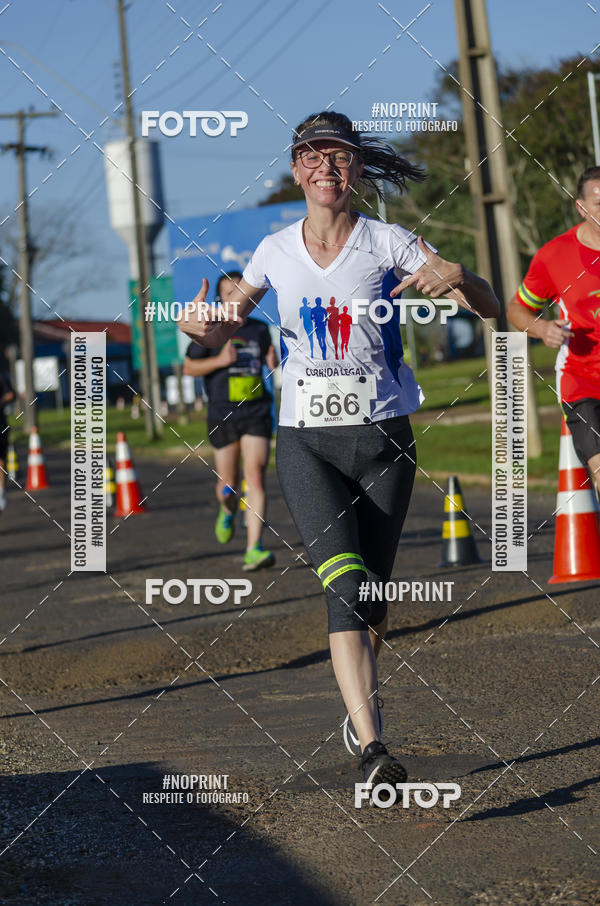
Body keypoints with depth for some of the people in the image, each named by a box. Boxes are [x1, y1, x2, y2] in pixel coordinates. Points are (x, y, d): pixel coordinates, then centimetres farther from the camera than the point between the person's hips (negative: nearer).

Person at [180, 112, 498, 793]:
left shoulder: (387, 243, -1)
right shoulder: (275, 252, 7)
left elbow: (490, 308, -4)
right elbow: (219, 334, 18)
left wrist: (456, 277, -27)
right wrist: (200, 325, -7)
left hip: (382, 437, 0)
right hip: (307, 440, 0)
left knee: (372, 594, 9)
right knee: (345, 585, -18)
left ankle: (361, 705, 39)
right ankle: (372, 749, -28)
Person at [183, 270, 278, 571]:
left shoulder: (260, 329, 10)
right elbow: (188, 367, 3)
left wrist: (273, 364, 0)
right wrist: (220, 360, -13)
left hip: (257, 413, 1)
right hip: (222, 416, -1)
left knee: (255, 477, -14)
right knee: (228, 483, 7)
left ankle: (254, 549, -18)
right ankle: (227, 511, 45)